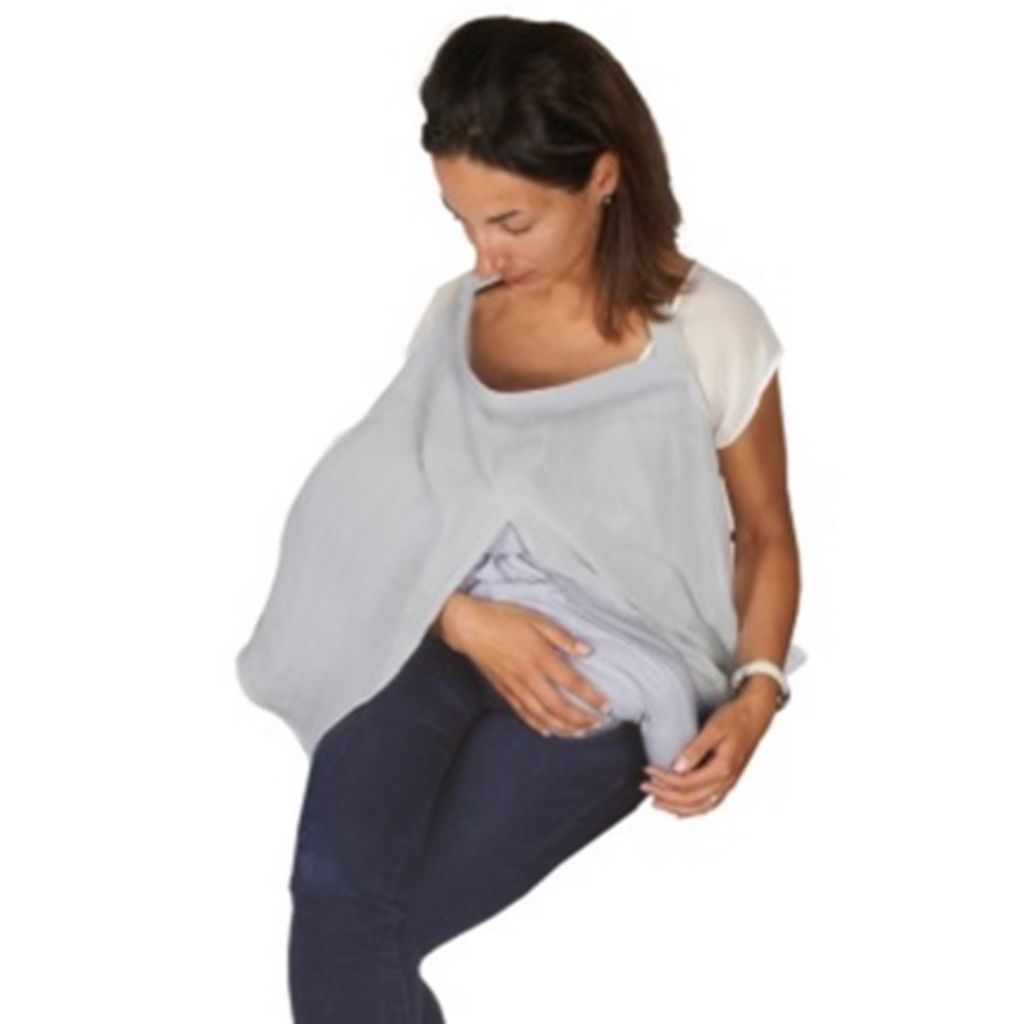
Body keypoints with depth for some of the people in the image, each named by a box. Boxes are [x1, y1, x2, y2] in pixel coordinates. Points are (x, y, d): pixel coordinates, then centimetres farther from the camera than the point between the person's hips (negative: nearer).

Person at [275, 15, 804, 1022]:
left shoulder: (710, 326, -5)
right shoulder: (453, 315, 8)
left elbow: (766, 533, 5)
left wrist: (755, 695, -12)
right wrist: (467, 620, -9)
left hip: (604, 682, -3)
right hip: (445, 637, 4)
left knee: (353, 932, -21)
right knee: (334, 892, -25)